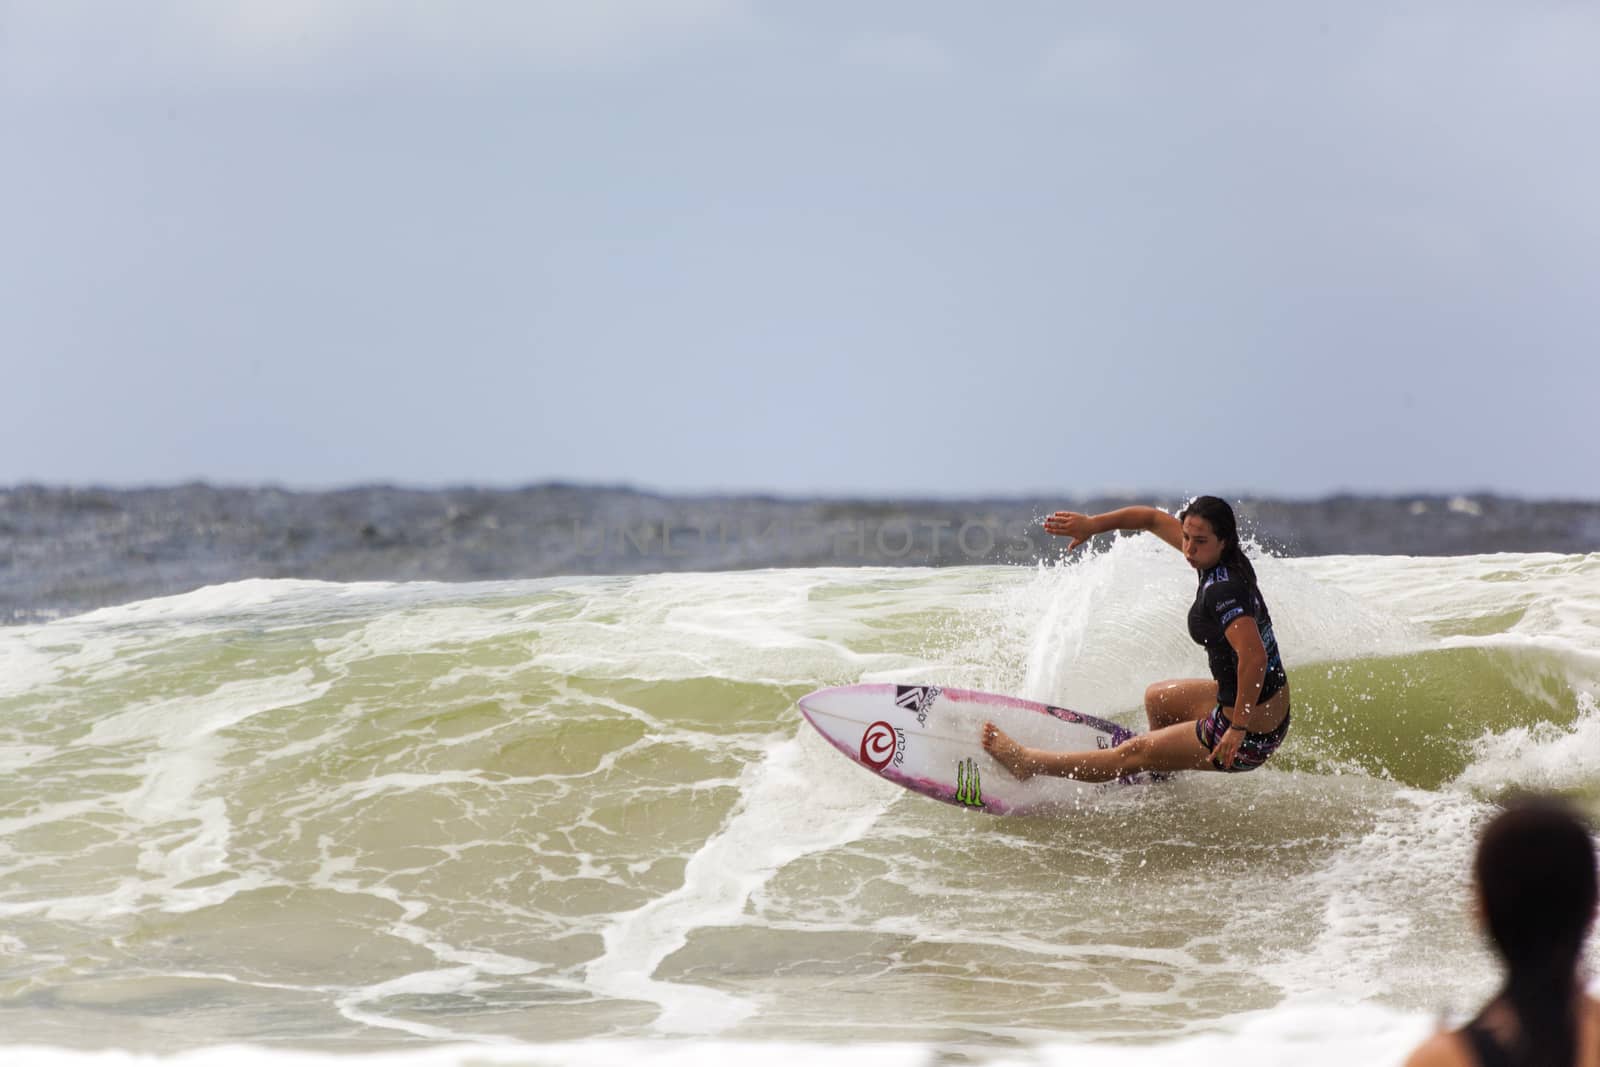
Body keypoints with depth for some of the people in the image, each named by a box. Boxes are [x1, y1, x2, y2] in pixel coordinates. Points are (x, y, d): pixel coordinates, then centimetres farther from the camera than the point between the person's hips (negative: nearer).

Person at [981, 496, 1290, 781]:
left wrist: (1239, 728, -32)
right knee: (1156, 698, 33)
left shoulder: (1222, 591, -28)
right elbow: (1154, 518, 11)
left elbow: (1254, 656, -39)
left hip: (1251, 735, -9)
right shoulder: (1228, 560, -1)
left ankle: (1028, 763, 22)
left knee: (1134, 753, 8)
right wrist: (1093, 524, 5)